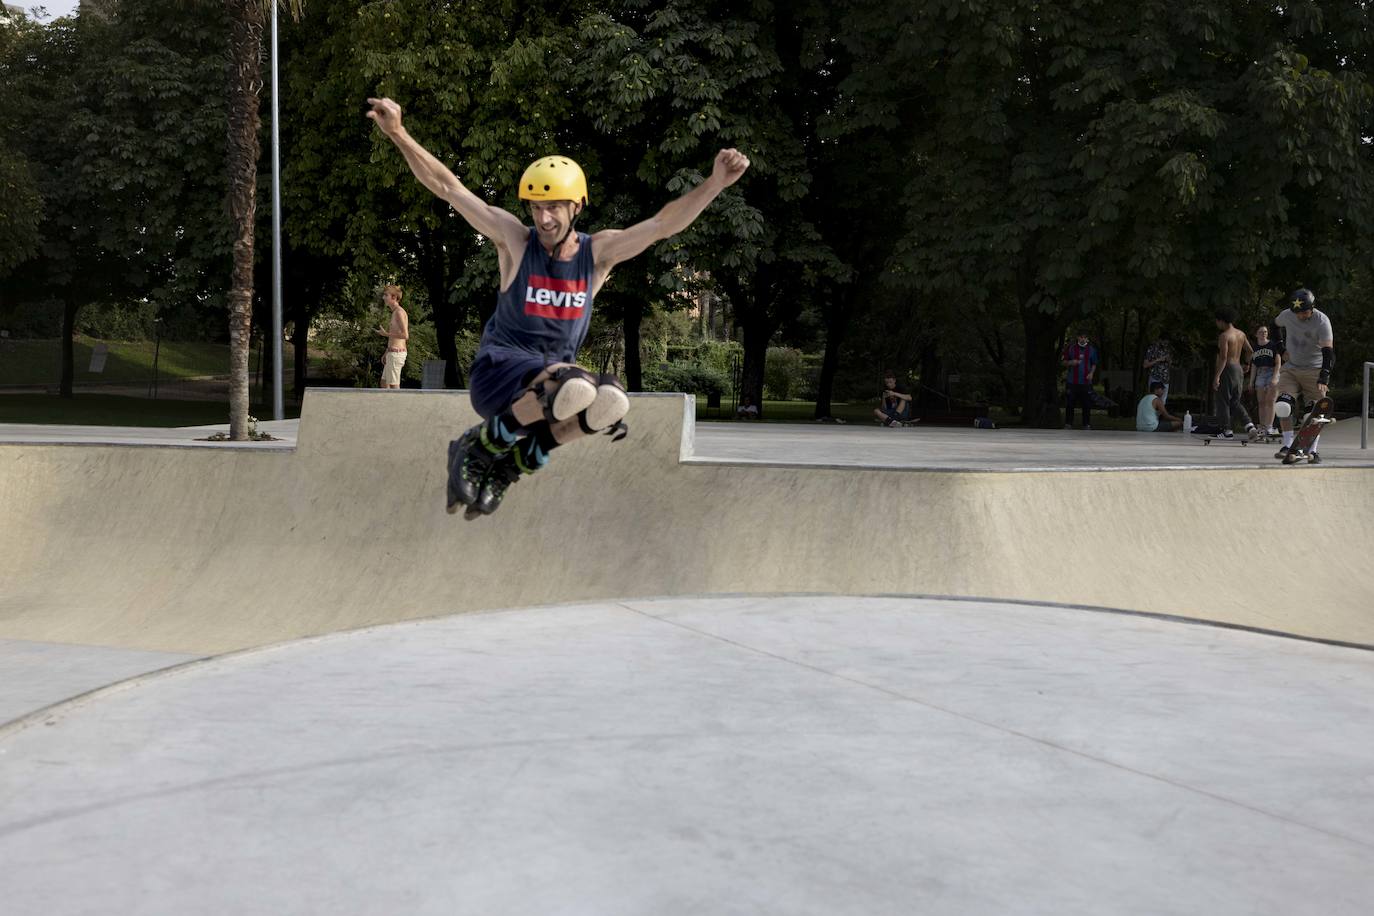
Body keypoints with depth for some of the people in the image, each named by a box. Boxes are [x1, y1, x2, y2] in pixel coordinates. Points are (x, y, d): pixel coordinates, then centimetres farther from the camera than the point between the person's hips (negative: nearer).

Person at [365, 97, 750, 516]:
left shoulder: (598, 252, 2)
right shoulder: (515, 240, -5)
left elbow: (663, 224, -6)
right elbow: (447, 187, -9)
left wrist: (715, 183, -19)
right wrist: (398, 134, -19)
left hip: (554, 373, 5)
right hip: (498, 369, -4)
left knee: (611, 401, -26)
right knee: (574, 387, -34)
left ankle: (516, 460, -3)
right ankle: (483, 442, -9)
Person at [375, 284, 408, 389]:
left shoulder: (399, 312, -13)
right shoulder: (395, 312, 17)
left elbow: (405, 335, -22)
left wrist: (386, 334, -18)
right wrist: (386, 353, 22)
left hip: (396, 353, -10)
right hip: (392, 353, 10)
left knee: (394, 386, -8)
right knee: (384, 383, 15)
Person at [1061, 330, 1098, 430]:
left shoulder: (1091, 349, 8)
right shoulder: (1070, 348, 3)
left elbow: (1094, 364, 16)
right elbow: (1063, 361, 9)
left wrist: (1091, 373, -2)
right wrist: (1071, 362, -12)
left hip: (1086, 381, 1)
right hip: (1072, 382, -1)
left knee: (1087, 405, 0)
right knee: (1070, 404, 0)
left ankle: (1087, 424, 8)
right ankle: (1068, 424, 7)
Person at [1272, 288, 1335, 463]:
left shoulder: (1322, 321, -18)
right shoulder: (1287, 315, -6)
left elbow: (1328, 351, -25)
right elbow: (1276, 324, 20)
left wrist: (1324, 377, -36)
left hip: (1314, 371, -3)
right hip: (1291, 368, 3)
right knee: (1283, 407, -13)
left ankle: (1312, 451, 5)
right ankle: (1288, 445, -4)